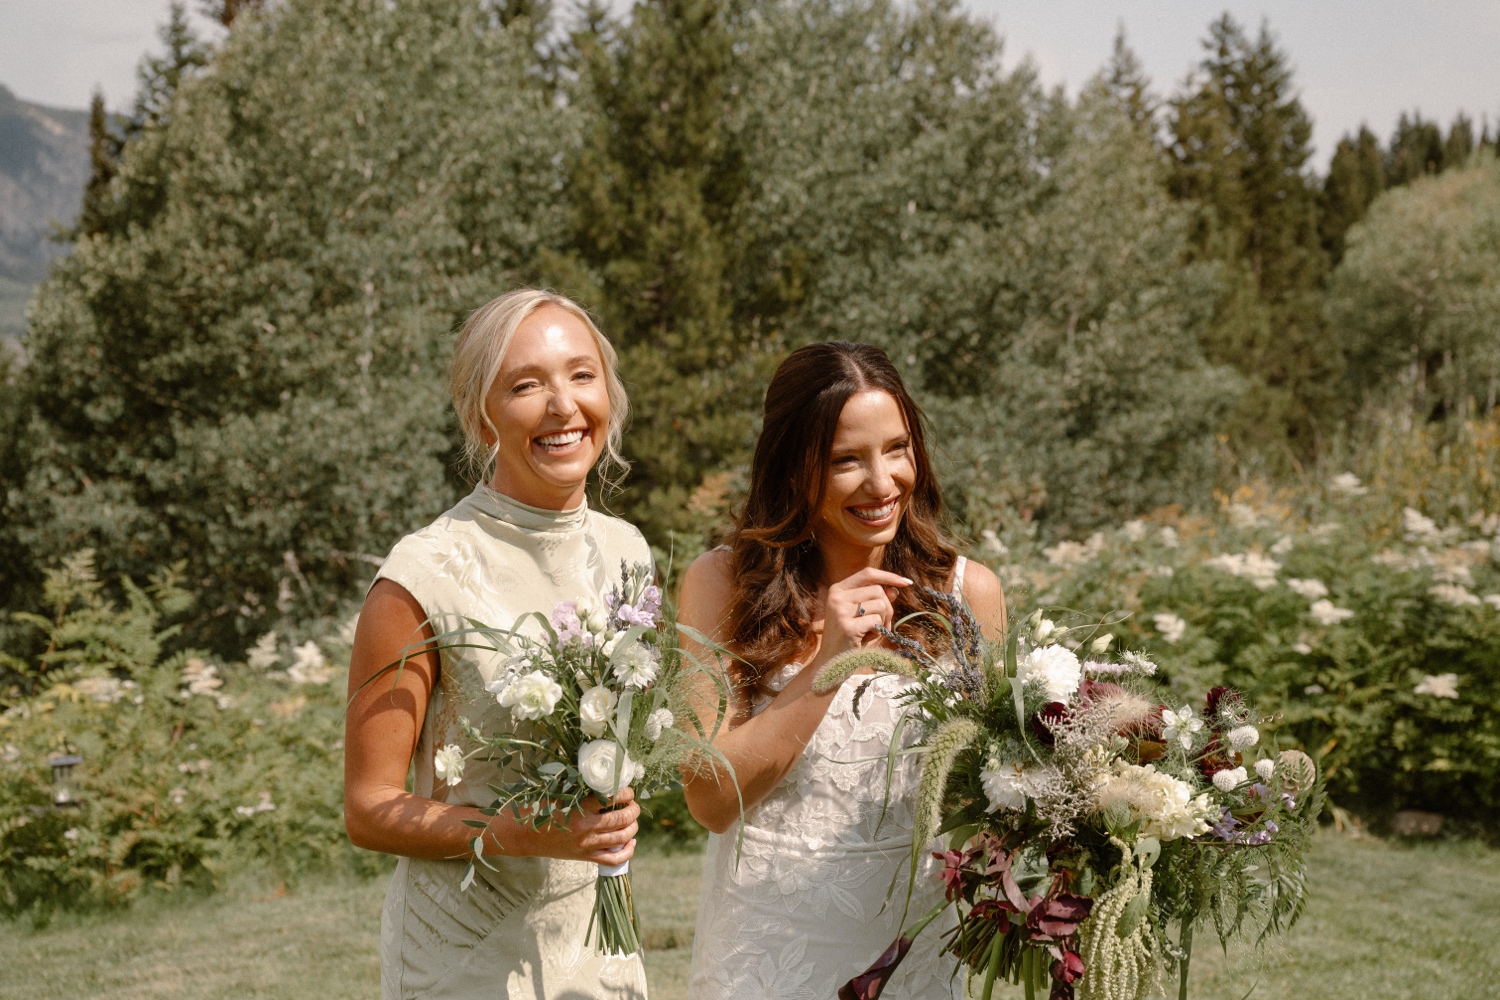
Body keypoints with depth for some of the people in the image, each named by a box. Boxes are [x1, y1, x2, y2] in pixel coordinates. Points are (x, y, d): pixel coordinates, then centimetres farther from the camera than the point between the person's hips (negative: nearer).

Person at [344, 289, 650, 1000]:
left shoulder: (625, 551, 1)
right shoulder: (426, 576, -17)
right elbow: (368, 810, -13)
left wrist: (608, 824, 1)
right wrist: (525, 835, -24)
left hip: (596, 939, 5)